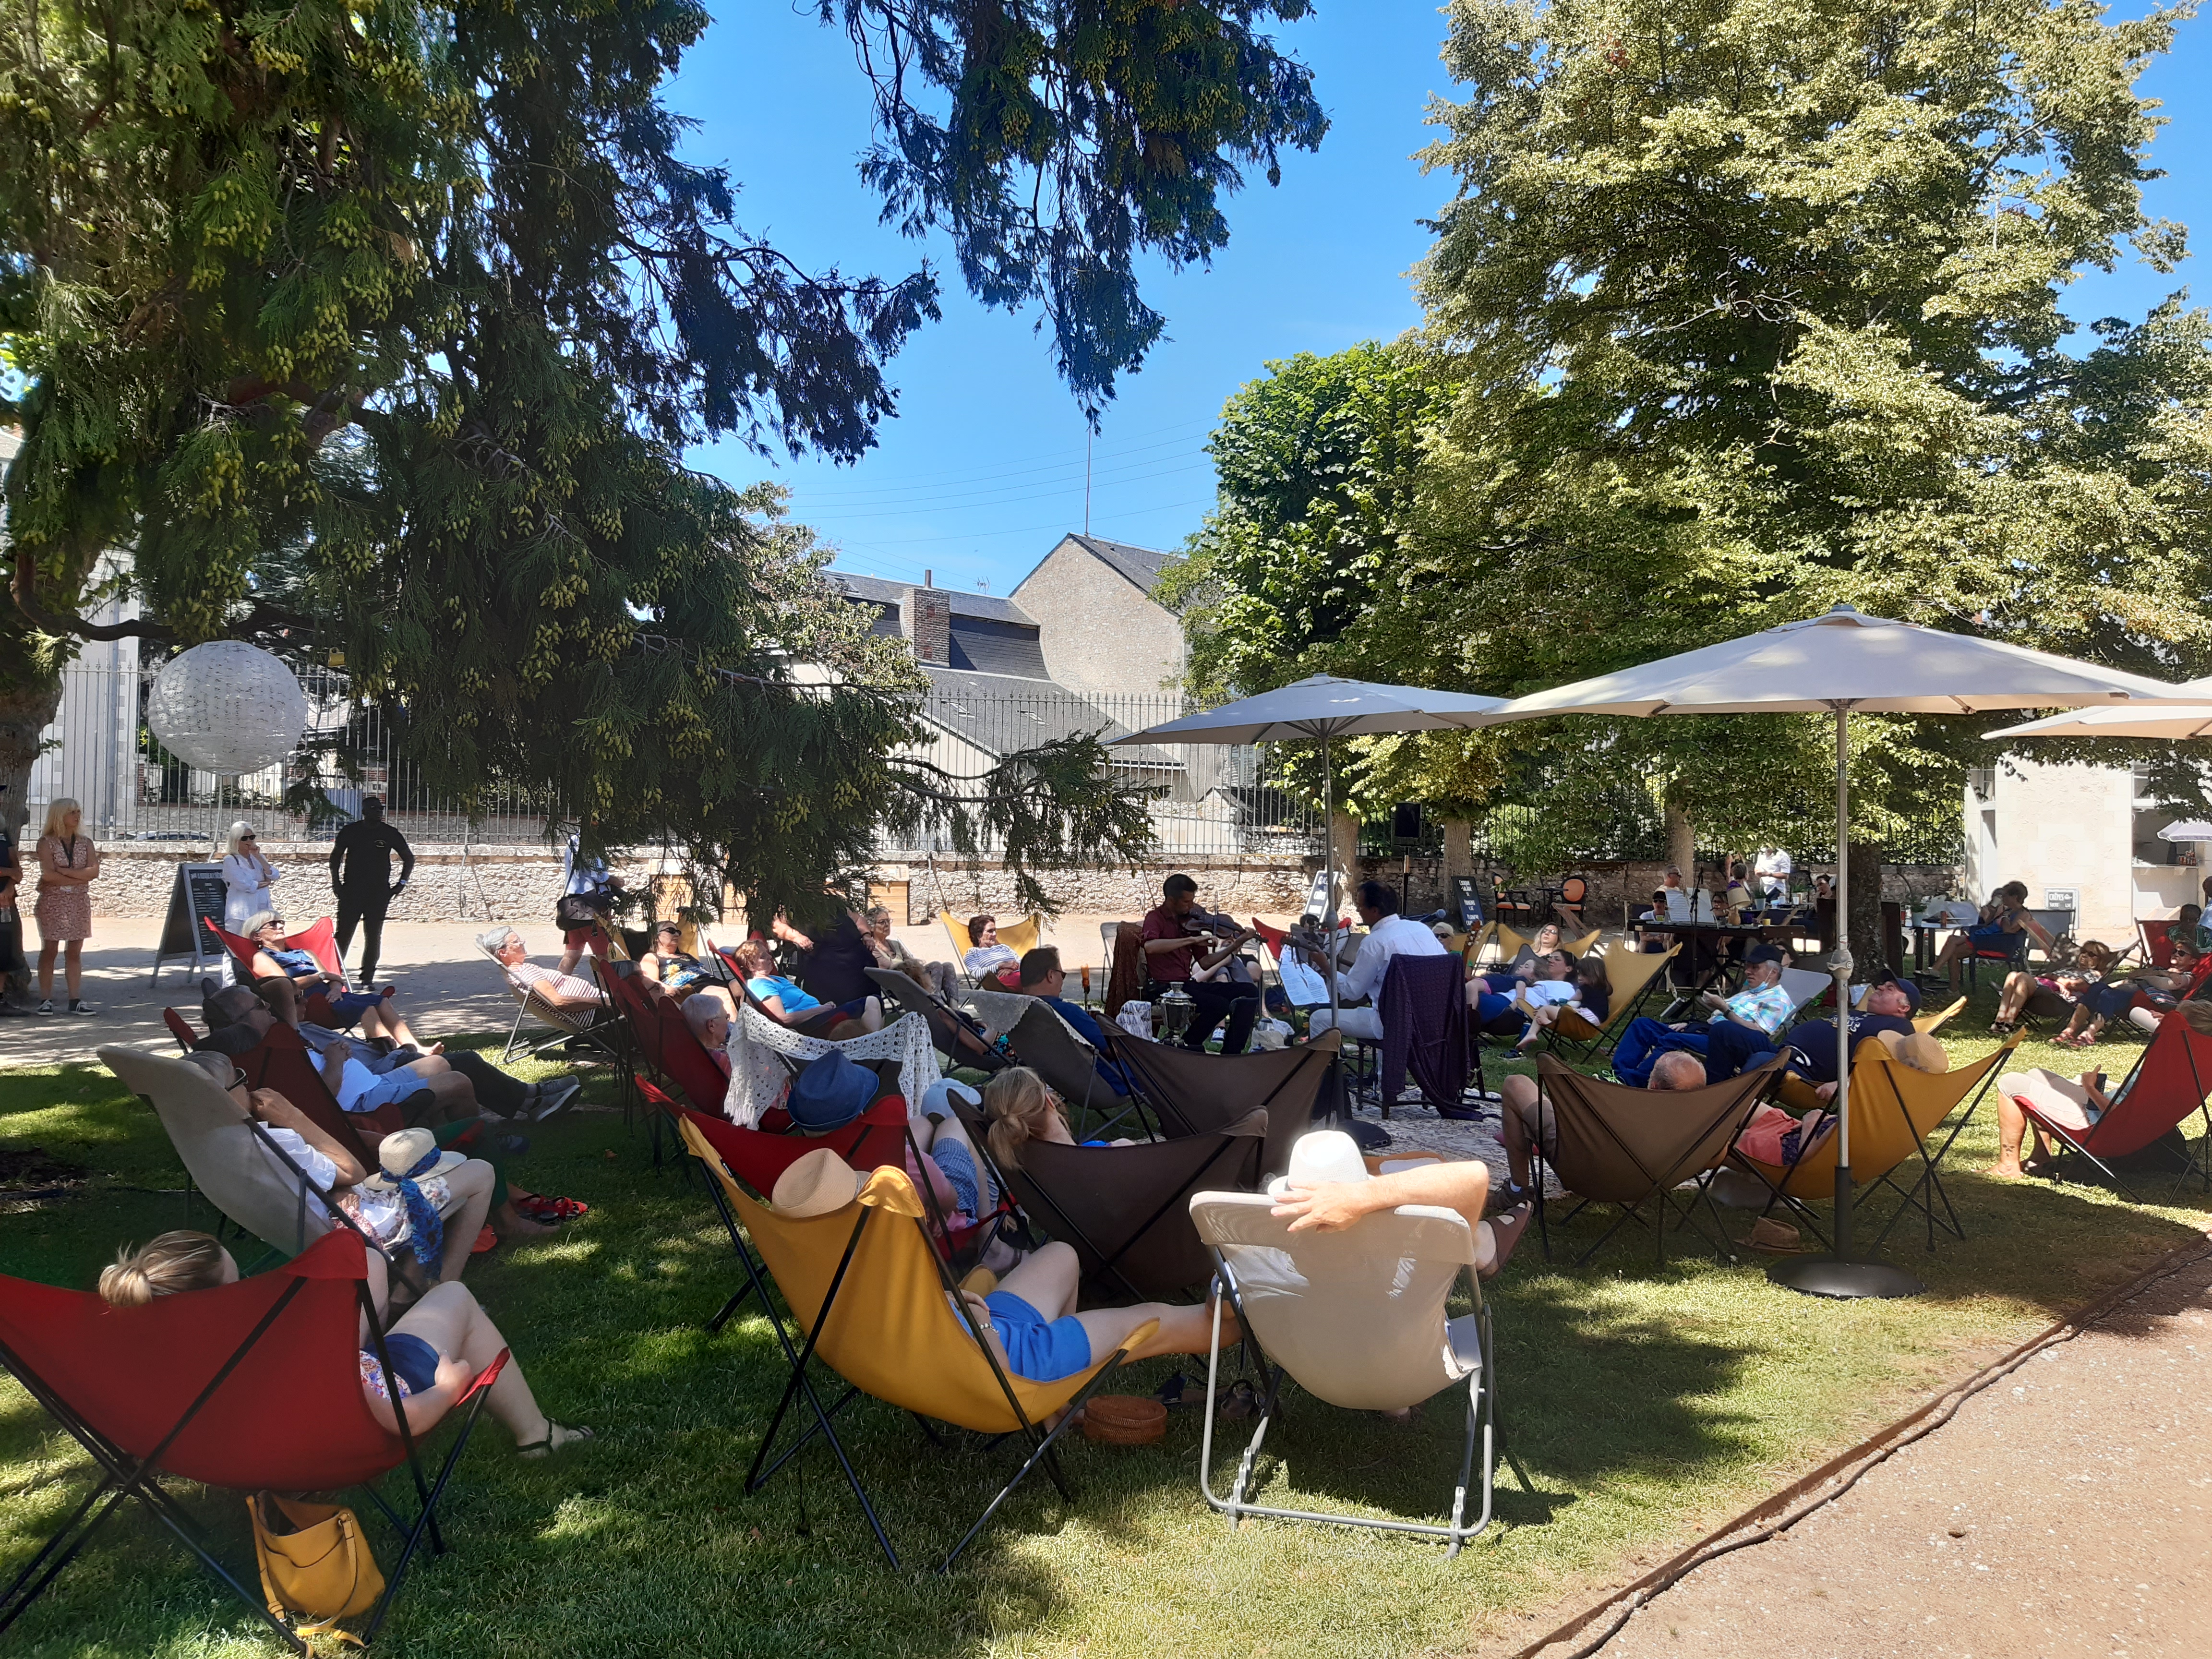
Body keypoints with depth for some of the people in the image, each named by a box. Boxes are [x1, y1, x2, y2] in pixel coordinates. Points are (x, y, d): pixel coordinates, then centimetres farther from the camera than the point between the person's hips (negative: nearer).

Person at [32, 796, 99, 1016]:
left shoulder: (85, 843, 9)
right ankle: (45, 1000, 3)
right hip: (52, 902, -3)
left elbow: (94, 872, -4)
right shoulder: (46, 842, -2)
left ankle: (75, 1000, 4)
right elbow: (48, 875, -14)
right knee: (49, 950, -1)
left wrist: (63, 871, -12)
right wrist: (80, 878, -11)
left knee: (75, 952, 3)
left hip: (79, 903, 3)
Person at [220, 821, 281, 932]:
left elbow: (274, 876, 2)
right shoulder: (230, 860, 0)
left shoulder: (258, 857, 18)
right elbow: (244, 885, -11)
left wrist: (259, 857, -3)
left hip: (262, 912, 5)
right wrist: (266, 883, 3)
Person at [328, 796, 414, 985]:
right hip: (351, 890, -1)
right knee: (343, 934, -3)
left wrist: (402, 883, 4)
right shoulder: (350, 831, 3)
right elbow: (336, 856, 13)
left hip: (379, 892, 1)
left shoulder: (390, 834, 3)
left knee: (374, 937, 1)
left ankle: (367, 978, 8)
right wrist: (336, 882, 3)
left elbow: (409, 858, 13)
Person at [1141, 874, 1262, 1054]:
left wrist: (1237, 944, 5)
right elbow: (1150, 946, -30)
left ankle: (1231, 1055, 0)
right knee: (1220, 1005, -28)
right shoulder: (1155, 918, -6)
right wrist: (1192, 940, -29)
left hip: (1187, 984, 7)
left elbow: (1205, 962, 15)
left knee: (1250, 992, -3)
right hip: (1163, 988, -7)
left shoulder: (1189, 921, 14)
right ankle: (1186, 1047, -4)